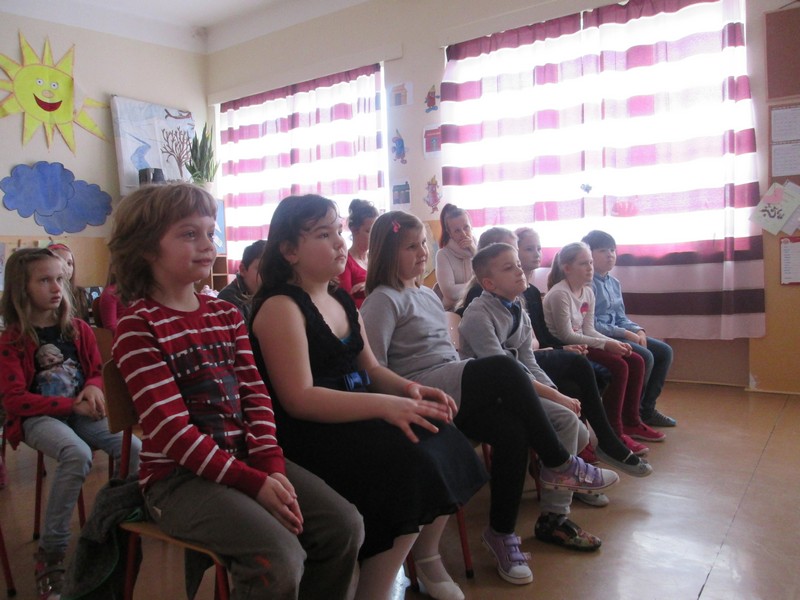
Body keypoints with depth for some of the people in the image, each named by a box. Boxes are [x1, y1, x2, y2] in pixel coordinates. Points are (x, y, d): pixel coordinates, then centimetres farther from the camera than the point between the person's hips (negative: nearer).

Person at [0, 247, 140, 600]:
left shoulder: (79, 329, 9)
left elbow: (99, 370, 16)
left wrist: (94, 388, -9)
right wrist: (71, 404, -17)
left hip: (81, 412, 4)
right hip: (38, 418, -4)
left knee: (134, 448, -23)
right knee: (77, 454, -35)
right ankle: (51, 551, -20)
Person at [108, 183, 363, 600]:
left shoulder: (226, 314, 12)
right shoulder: (138, 326, -8)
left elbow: (256, 395, 5)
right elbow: (171, 429, -16)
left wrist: (271, 468, -11)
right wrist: (253, 484, -19)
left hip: (246, 459, 6)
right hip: (178, 476, -6)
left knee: (344, 525, -9)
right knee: (279, 558, -26)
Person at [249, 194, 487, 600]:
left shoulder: (342, 301, 14)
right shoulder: (281, 307, -14)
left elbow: (370, 369, 18)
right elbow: (299, 399, -22)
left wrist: (408, 388, -4)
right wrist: (384, 405, -30)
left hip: (354, 418, 9)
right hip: (309, 433, -8)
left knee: (444, 445, -6)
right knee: (411, 466, -26)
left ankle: (427, 556, 19)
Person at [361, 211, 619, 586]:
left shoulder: (427, 295, 21)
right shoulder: (383, 301, -5)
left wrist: (471, 385, 12)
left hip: (452, 391, 8)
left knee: (512, 431, -20)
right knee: (503, 368, -27)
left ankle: (502, 532, -3)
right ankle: (559, 465, -11)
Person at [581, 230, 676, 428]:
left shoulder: (614, 282, 13)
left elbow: (621, 317, 16)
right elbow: (591, 325, -20)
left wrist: (637, 330, -4)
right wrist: (625, 333, -18)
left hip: (617, 334, 10)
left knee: (664, 351, 3)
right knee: (645, 357, -25)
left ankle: (647, 408, 11)